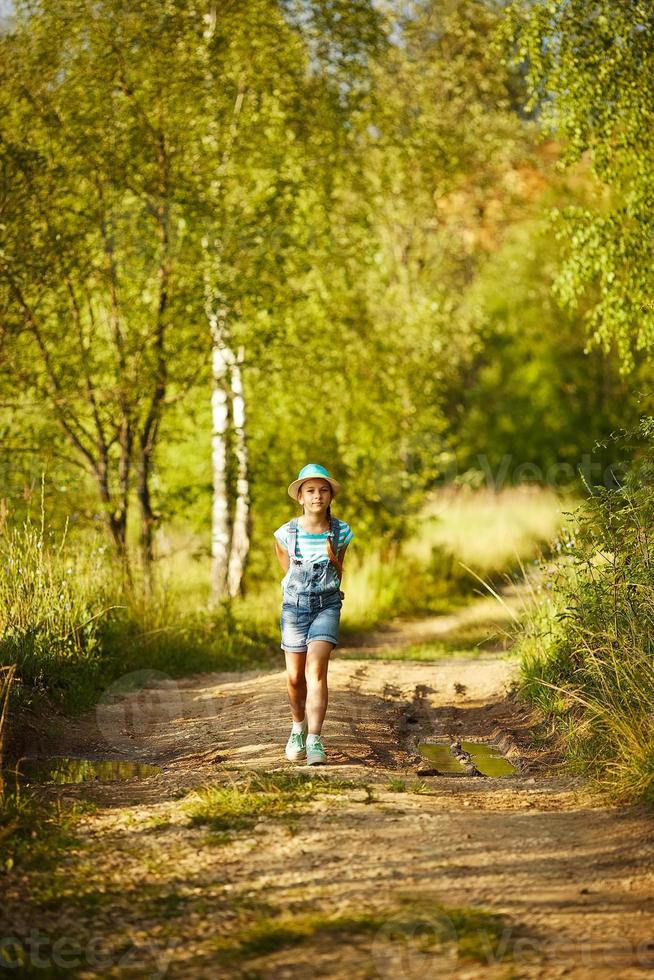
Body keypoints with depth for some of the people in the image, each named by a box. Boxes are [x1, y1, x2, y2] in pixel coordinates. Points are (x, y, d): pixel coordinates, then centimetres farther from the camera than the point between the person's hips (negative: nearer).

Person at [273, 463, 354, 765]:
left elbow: (338, 576, 8)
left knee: (316, 670, -18)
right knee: (295, 677, 8)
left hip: (327, 606, -1)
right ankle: (298, 726, 36)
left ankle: (315, 740, -22)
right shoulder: (287, 533, -8)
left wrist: (332, 558, -12)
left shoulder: (340, 532, -5)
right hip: (294, 605, 1)